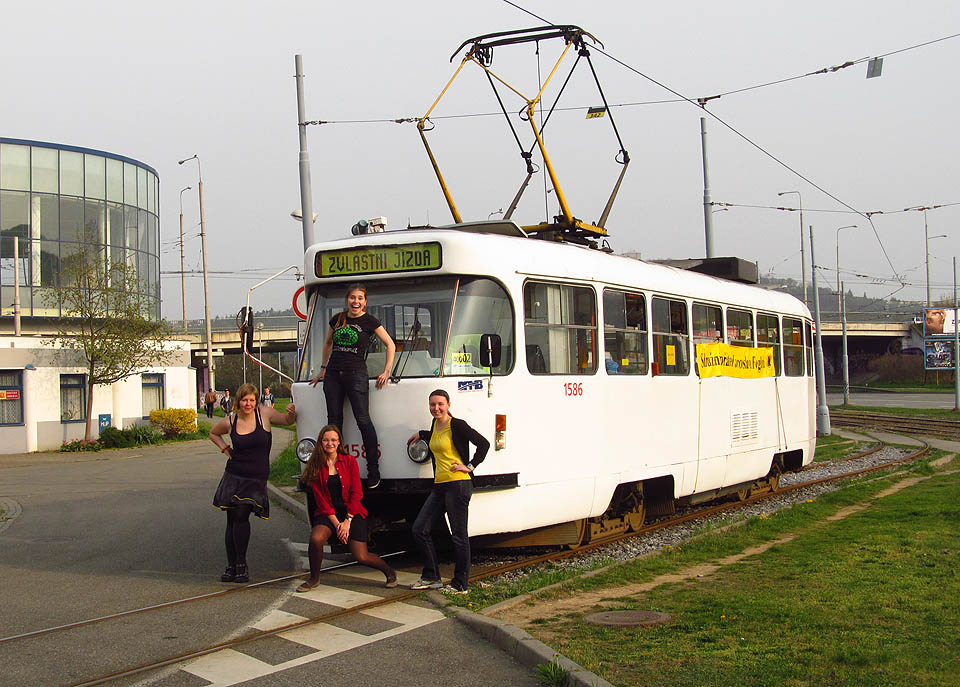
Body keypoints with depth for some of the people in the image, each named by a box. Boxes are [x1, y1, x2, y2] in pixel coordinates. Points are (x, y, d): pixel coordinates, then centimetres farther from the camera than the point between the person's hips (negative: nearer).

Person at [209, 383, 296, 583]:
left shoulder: (264, 414, -3)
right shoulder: (230, 421, 3)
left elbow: (288, 421, 9)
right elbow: (213, 433, 24)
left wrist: (291, 413, -13)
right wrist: (225, 449, 8)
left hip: (256, 478, -3)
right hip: (234, 475, 3)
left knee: (241, 514, -19)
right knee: (232, 519, 4)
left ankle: (241, 564, -8)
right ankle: (231, 566, 15)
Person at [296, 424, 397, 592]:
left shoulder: (349, 461, 0)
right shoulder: (315, 467, 2)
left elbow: (356, 494, -3)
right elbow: (321, 500, -2)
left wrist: (347, 521, -12)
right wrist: (336, 524, -12)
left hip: (352, 512, -1)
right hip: (328, 513, 1)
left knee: (361, 557, -14)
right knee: (315, 539, -29)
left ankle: (390, 572, 15)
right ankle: (314, 578, -4)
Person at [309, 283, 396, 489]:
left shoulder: (369, 322, 0)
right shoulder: (337, 320, 11)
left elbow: (390, 345, 5)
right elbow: (327, 343, 27)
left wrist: (386, 372, 0)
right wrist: (323, 369, 23)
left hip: (356, 375, -4)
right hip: (333, 375, 5)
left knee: (363, 420, -8)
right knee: (334, 421, 5)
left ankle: (373, 471, -4)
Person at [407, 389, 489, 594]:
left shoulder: (457, 425, -10)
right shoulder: (435, 424, 14)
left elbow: (483, 444, -11)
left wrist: (470, 466, -10)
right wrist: (421, 434, 34)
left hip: (458, 484, -9)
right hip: (439, 485, 9)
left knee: (458, 535, -3)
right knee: (419, 529, 6)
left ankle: (461, 584, 6)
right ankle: (431, 577, 16)